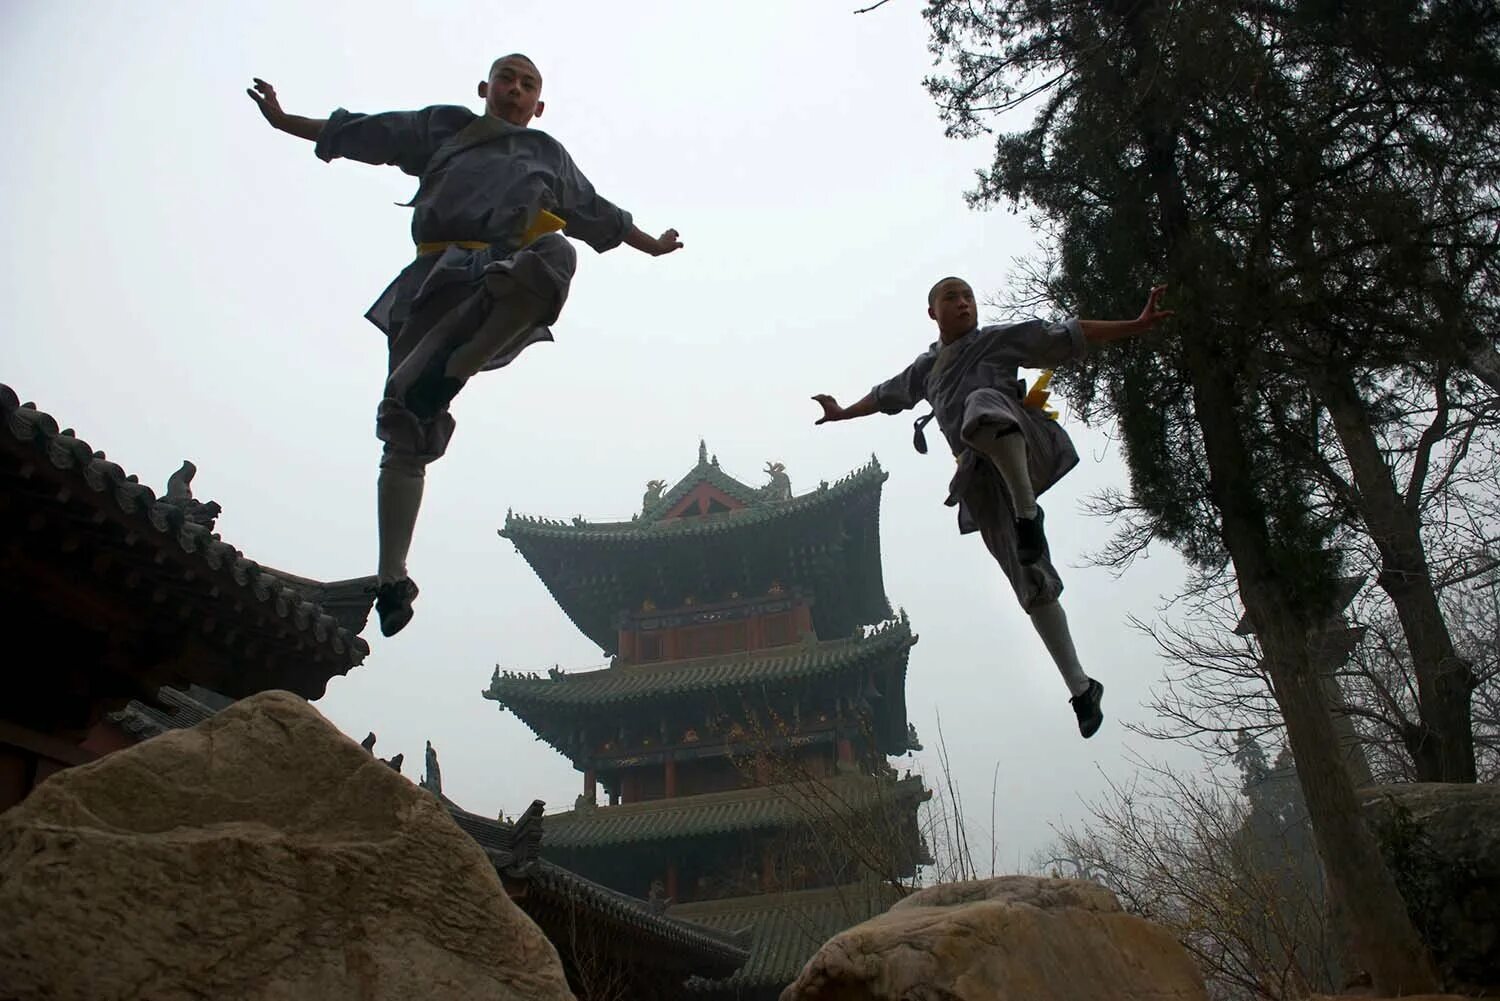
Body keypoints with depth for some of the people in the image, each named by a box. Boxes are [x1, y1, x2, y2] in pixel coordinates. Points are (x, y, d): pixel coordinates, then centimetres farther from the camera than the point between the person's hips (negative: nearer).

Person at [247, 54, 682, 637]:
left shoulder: (550, 155, 31)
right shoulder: (444, 125, 29)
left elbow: (595, 213, 42)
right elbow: (361, 133, 32)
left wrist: (650, 244, 49)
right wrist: (285, 121, 32)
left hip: (502, 288, 0)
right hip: (435, 284, 1)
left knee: (553, 256, -39)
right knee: (405, 432, -11)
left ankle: (447, 375, -34)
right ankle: (391, 578, -7)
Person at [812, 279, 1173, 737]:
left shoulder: (1001, 339, 16)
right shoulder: (925, 368, 28)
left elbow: (1072, 336, 9)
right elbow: (886, 395, 46)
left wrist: (1138, 324, -1)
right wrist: (844, 412, 56)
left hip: (1025, 447, -4)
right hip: (985, 477, 4)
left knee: (983, 402, -41)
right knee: (1031, 583, -5)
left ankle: (1027, 510, -32)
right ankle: (1081, 688, 2)